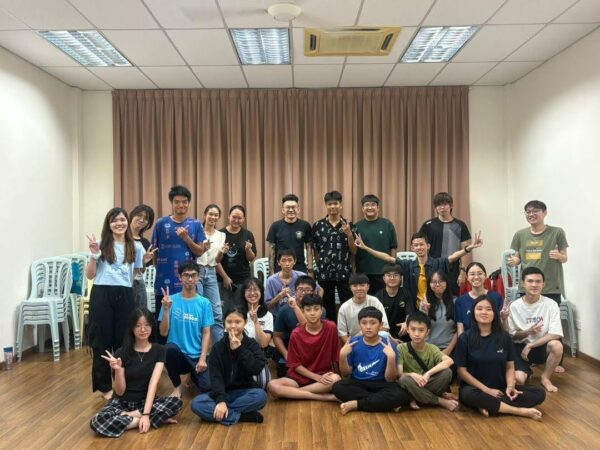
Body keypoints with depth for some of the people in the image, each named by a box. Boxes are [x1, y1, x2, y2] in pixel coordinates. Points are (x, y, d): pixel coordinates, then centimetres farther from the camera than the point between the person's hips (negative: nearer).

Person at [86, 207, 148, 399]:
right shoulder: (101, 245, 1)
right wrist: (94, 254, -10)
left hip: (125, 296, 2)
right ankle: (105, 386, 17)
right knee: (102, 340, 4)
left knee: (123, 340, 7)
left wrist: (146, 261, 5)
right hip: (102, 295, -2)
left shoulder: (136, 247, 10)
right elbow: (90, 275, 1)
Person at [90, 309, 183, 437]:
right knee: (96, 422, -31)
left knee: (177, 402, -28)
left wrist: (146, 414, -27)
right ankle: (155, 418, -22)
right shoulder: (122, 353, -8)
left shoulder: (158, 350, -6)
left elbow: (153, 383, -16)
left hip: (147, 401, 1)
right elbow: (120, 391, -8)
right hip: (122, 402, 0)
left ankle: (125, 417, -18)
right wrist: (118, 370, -27)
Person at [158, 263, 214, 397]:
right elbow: (163, 332, -6)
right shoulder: (171, 300, -3)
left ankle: (194, 374, 19)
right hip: (178, 353, -1)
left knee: (207, 387, -20)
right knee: (171, 348, -34)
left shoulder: (204, 303, -1)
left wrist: (202, 358, -12)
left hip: (197, 356, 1)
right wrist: (166, 309, -19)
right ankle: (177, 386, -6)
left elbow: (206, 333, -2)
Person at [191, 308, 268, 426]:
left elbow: (256, 369, -18)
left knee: (261, 395, -33)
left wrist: (239, 349, -21)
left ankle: (213, 412, -26)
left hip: (244, 392, -1)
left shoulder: (252, 344, -2)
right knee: (196, 403, -26)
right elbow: (215, 377, -11)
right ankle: (245, 416, -28)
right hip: (222, 393, 1)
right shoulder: (218, 347, -2)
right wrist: (220, 400, -26)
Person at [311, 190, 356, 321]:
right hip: (324, 273, 1)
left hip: (344, 273, 0)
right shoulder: (318, 225, 2)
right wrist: (321, 266, 6)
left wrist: (349, 234, -13)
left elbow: (354, 251, 0)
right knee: (328, 307, 11)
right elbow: (315, 251, 9)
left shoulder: (348, 225, 2)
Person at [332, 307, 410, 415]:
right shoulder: (353, 343, -3)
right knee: (338, 387, -29)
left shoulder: (388, 345, -9)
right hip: (357, 383, 2)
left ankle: (355, 404, -20)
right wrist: (343, 355, -16)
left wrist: (391, 357, -26)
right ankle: (383, 403, -18)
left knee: (401, 395, -31)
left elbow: (390, 379, -10)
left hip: (380, 385, -1)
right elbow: (346, 373, 2)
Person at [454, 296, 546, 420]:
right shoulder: (465, 338, -4)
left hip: (501, 388, 4)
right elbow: (462, 371, -6)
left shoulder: (504, 337, 5)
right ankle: (521, 411, -28)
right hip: (475, 388, -4)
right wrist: (487, 390, -15)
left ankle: (489, 405, -27)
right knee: (469, 395, -39)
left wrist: (510, 386, -13)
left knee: (539, 392, -17)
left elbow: (510, 367, 7)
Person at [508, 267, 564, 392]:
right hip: (520, 346, 0)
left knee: (557, 345, -34)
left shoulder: (550, 304, -11)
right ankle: (527, 370, 17)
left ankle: (545, 377, -5)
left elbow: (555, 334, -17)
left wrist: (530, 345, -19)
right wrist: (528, 332, -21)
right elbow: (510, 335, -3)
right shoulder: (514, 306, -9)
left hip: (542, 347, 0)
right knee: (519, 379, -24)